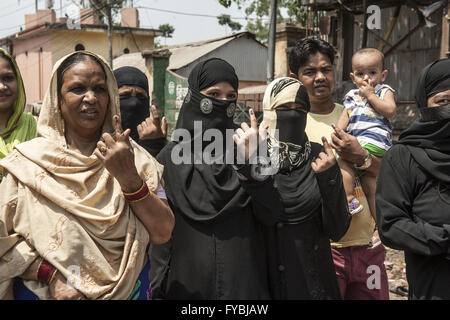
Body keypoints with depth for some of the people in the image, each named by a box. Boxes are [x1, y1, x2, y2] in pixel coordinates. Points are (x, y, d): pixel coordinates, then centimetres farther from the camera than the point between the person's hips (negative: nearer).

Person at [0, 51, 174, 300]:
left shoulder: (132, 156, -5)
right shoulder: (28, 161, -6)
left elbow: (162, 234, -12)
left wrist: (129, 178, -24)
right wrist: (50, 275, -19)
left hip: (127, 289, 1)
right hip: (45, 291, -1)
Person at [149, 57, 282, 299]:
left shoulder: (243, 149, 2)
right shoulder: (170, 157, -2)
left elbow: (271, 216, -9)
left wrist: (253, 162, -20)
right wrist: (158, 292, -5)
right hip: (186, 285, -1)